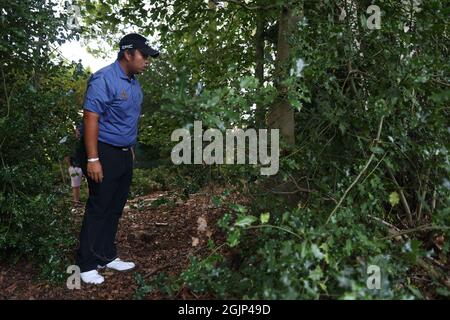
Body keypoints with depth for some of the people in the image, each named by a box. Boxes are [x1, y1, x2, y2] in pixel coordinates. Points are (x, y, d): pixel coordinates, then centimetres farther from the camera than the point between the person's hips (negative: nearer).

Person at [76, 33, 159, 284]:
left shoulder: (134, 83, 11)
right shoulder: (104, 79, -15)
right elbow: (91, 119, -20)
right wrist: (93, 159, -23)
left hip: (124, 154, 8)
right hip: (104, 153, -8)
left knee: (115, 209, 14)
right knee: (98, 210, -1)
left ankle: (107, 256, 27)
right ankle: (87, 265, 12)